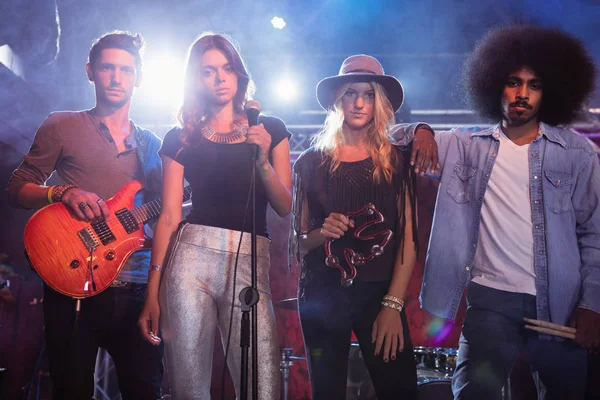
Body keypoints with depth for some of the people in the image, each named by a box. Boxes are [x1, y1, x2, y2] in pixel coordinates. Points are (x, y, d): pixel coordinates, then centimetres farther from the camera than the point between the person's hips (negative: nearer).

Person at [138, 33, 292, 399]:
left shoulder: (270, 130, 13)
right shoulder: (181, 139, 10)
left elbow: (286, 207, 7)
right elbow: (169, 216, 5)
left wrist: (262, 160, -10)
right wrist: (153, 292, 0)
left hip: (251, 259, 0)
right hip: (192, 257, 0)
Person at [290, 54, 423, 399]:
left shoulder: (397, 161, 3)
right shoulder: (313, 162, 4)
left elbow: (409, 238, -3)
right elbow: (298, 241, 7)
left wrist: (393, 304, -12)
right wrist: (320, 233, -15)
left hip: (379, 292, 0)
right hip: (322, 294, 1)